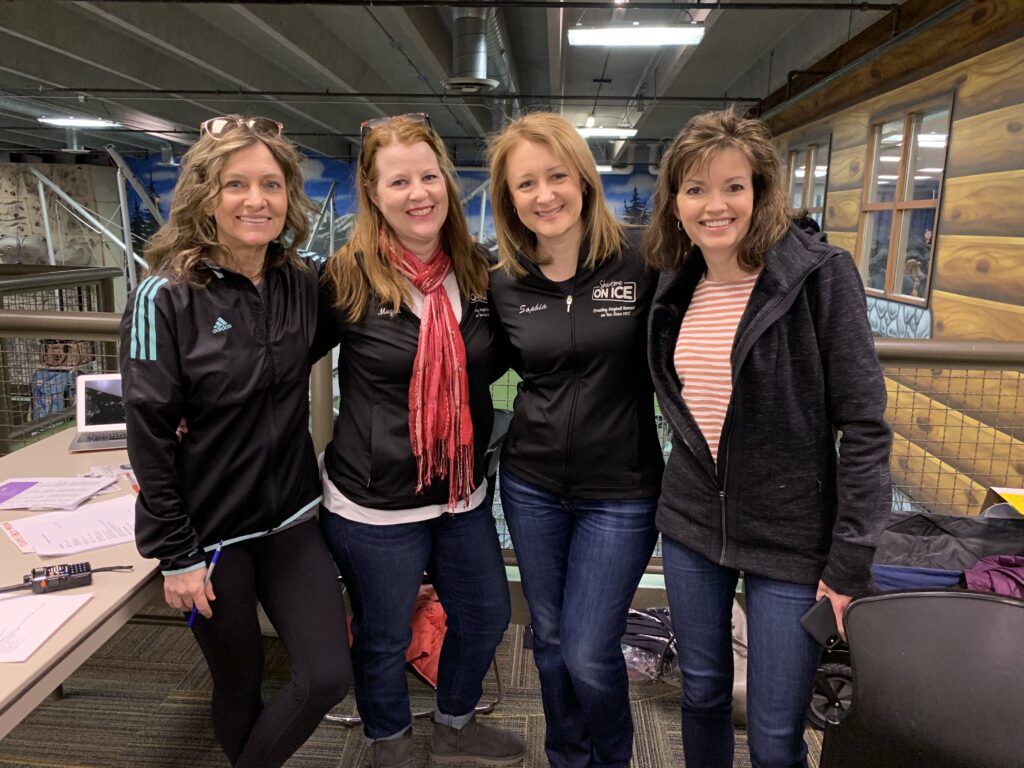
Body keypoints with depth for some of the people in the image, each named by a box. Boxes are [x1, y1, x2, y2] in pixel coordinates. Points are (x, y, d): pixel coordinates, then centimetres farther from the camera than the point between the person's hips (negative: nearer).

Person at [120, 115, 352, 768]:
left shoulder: (303, 283, -2)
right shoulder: (167, 298, -14)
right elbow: (150, 434, -12)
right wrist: (176, 555, -11)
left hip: (293, 518, 4)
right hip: (211, 530, -3)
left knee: (329, 677, 3)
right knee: (240, 683, 14)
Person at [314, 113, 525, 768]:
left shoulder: (478, 272, -2)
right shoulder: (347, 279, -15)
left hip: (464, 494, 5)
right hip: (375, 504, -4)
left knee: (487, 616, 22)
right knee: (385, 639, 16)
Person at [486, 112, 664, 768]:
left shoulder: (640, 261, -12)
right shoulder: (504, 284, -1)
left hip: (621, 492, -3)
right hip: (531, 485, 4)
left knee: (589, 654, 4)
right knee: (550, 639, 18)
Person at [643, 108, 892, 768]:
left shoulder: (821, 274, -13)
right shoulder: (678, 287, 3)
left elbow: (864, 424, -14)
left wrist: (851, 561, -14)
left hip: (791, 539, -4)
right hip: (691, 525, 5)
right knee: (701, 693, 20)